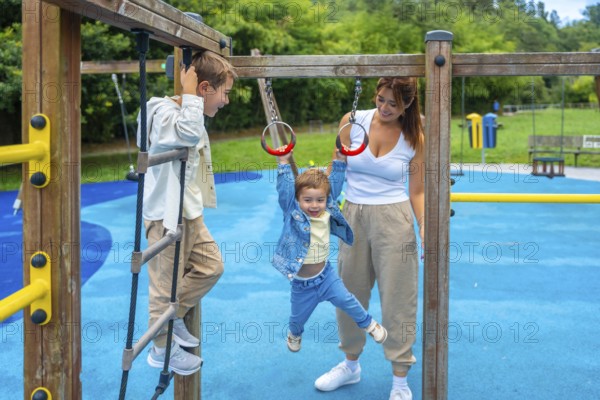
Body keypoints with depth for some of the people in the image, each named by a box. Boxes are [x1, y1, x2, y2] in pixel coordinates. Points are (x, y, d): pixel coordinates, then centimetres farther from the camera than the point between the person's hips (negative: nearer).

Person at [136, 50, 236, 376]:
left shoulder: (192, 115, 13)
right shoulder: (164, 113, -18)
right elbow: (188, 133, -39)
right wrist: (190, 92, -28)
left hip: (190, 213, 9)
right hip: (165, 215, -9)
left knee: (211, 266, 13)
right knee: (167, 285, 3)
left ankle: (174, 316, 29)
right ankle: (163, 348, 21)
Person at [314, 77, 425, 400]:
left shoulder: (414, 139, -4)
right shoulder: (352, 122, -3)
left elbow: (417, 192, 1)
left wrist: (424, 228, -12)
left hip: (394, 219, -2)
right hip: (353, 216, 3)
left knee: (397, 298, 2)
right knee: (350, 292, 15)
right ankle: (350, 364, 36)